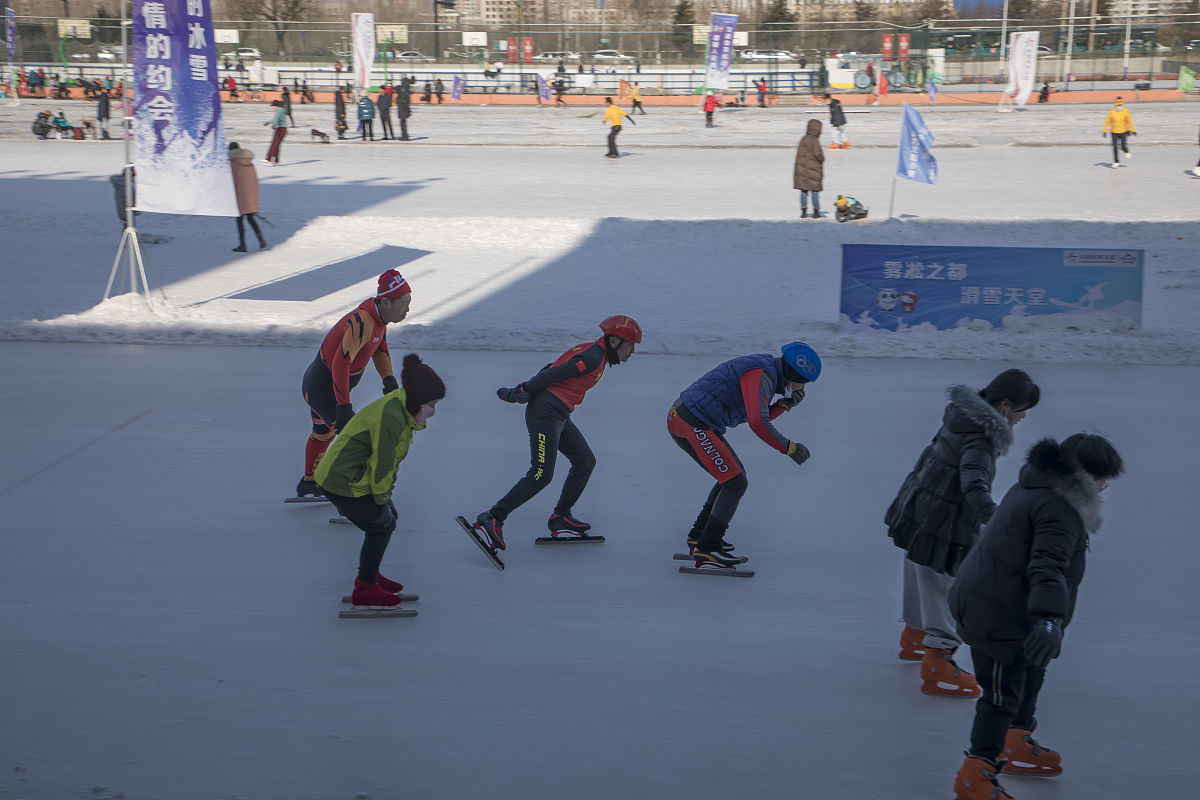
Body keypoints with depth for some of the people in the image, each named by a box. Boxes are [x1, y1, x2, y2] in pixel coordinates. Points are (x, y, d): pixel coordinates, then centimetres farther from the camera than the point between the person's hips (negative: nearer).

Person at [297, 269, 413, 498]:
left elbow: (380, 349, 11)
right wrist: (344, 408, -39)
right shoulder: (362, 322, -33)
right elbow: (341, 363, -37)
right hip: (323, 390, -11)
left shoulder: (378, 313, -4)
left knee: (324, 432, 30)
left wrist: (388, 378, -4)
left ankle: (308, 484, 52)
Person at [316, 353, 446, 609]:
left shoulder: (403, 407, 3)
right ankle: (364, 589, 7)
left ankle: (368, 575, 35)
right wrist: (381, 495, -9)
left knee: (388, 516, 20)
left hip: (358, 477, 10)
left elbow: (390, 459, 14)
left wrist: (386, 488, 12)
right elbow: (382, 463, -22)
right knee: (381, 526, -4)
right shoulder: (390, 417, -30)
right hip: (342, 483, -10)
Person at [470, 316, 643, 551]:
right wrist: (523, 391, -10)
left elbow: (550, 369, 17)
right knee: (541, 474, -14)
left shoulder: (591, 351, 19)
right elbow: (554, 374, -16)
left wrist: (524, 389, 8)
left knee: (585, 461, 12)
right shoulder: (593, 357, -14)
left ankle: (560, 516, 17)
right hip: (546, 411, -11)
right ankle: (493, 518, -11)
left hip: (559, 416, 11)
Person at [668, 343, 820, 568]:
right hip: (694, 426, -10)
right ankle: (707, 550, -3)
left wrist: (785, 404, 6)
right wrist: (788, 448, -19)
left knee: (734, 475, 20)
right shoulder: (761, 375, -17)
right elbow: (758, 423, -29)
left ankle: (699, 536, 26)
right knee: (736, 483, -6)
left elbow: (761, 419, 21)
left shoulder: (766, 368, 16)